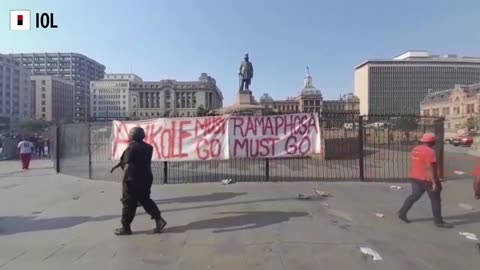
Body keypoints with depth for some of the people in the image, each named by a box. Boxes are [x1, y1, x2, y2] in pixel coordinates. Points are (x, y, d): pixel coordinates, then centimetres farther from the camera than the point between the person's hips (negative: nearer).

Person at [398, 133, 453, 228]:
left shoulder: (415, 149, 8)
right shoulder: (429, 151, -18)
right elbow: (429, 168, -23)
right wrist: (434, 182, -20)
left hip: (415, 177, 8)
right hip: (426, 179, -8)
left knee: (414, 196, 16)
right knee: (435, 199, 6)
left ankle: (402, 213, 15)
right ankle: (438, 221, 15)